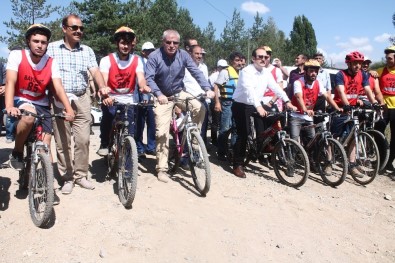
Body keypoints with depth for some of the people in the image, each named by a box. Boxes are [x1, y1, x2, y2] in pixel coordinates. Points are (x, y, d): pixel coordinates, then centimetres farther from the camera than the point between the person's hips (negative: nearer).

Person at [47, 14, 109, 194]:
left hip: (82, 99, 2)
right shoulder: (52, 48, 3)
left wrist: (102, 87, -23)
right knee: (62, 142, 4)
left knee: (83, 139, 3)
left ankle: (81, 175, 18)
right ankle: (67, 178, 16)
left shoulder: (87, 51, 9)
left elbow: (95, 71, -4)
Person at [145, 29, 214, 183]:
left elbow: (196, 72, -11)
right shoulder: (154, 56, -14)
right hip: (163, 97, -2)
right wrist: (158, 94, -37)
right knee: (162, 132, -7)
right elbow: (149, 78, -21)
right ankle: (162, 168, 3)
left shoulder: (183, 55, -6)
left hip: (179, 93, 3)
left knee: (199, 108, -24)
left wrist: (207, 89, -25)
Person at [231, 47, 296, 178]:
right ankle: (237, 165, 0)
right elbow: (249, 90, -34)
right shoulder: (247, 71, -19)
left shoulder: (266, 73, 5)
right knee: (243, 135, -8)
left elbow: (276, 87, 0)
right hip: (241, 106, -7)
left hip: (256, 105, 7)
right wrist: (258, 106, -46)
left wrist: (287, 101, -12)